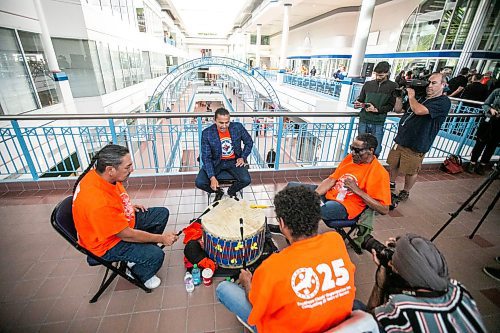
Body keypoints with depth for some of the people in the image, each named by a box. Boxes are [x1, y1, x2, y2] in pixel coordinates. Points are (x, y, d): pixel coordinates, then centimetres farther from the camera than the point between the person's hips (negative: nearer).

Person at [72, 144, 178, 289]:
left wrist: (129, 206, 2)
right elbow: (126, 234, -27)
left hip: (122, 220, 8)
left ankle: (141, 253, 15)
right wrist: (161, 238, -18)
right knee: (156, 256, -21)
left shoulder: (101, 174, -14)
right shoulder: (99, 203, -38)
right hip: (107, 244, -8)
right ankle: (141, 274, 14)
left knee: (162, 213, 6)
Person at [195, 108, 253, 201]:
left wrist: (243, 157, -7)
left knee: (246, 180, -23)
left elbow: (249, 142, 5)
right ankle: (218, 192, 16)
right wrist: (212, 178, -25)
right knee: (199, 182, -18)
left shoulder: (238, 127, -13)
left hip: (234, 161, 1)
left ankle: (232, 191, 13)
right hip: (215, 162, 0)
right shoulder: (207, 133, -17)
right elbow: (206, 157, -15)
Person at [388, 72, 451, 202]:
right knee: (393, 164, 15)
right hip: (400, 140, 6)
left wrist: (411, 96, -11)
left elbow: (419, 110, -28)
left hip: (416, 145, -6)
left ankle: (405, 192, 28)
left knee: (411, 172, 7)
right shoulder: (420, 97, 12)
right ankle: (391, 184, 36)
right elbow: (398, 109, 14)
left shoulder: (444, 102, -11)